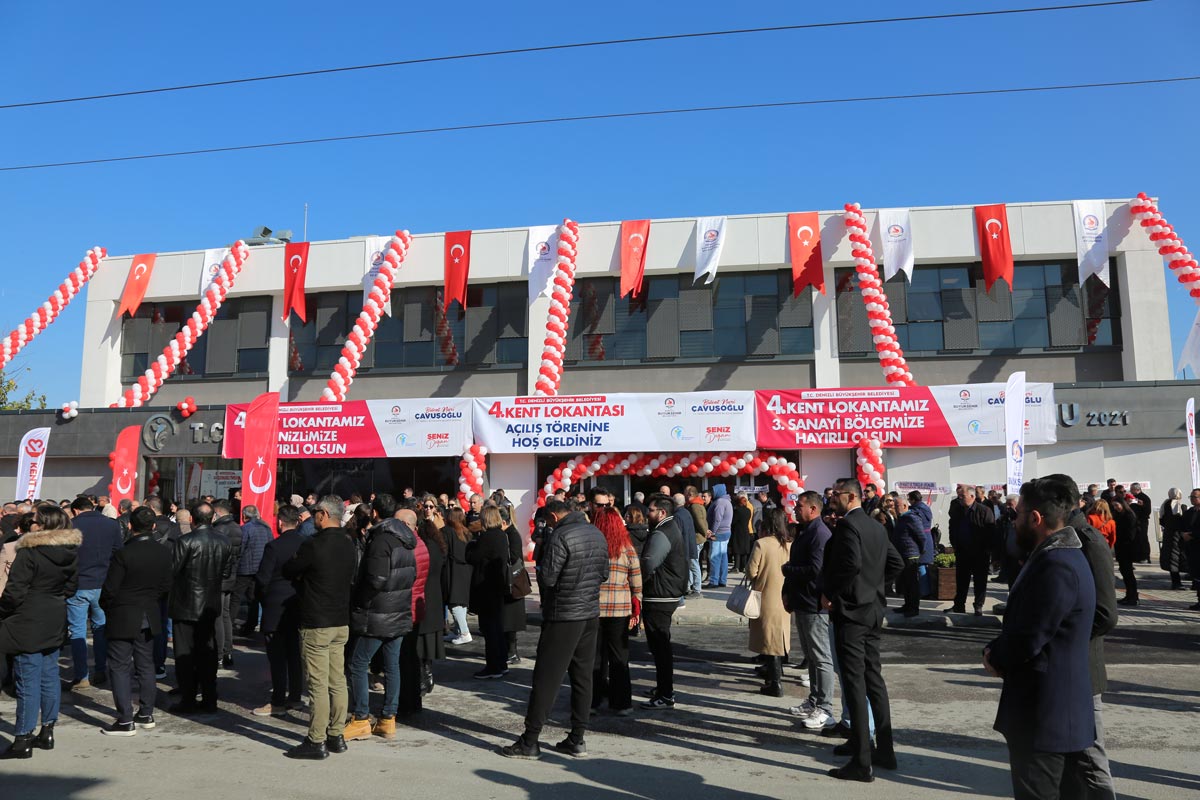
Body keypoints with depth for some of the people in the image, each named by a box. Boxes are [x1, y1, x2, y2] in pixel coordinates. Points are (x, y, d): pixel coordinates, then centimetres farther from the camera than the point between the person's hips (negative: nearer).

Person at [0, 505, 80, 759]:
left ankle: (23, 740, 7)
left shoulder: (29, 552, -17)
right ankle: (47, 732, 22)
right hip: (55, 623, 7)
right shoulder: (71, 552, 3)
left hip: (27, 623, -7)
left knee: (28, 680, -1)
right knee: (50, 676, 14)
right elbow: (72, 585, 12)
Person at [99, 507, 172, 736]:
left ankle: (125, 721, 2)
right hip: (150, 618, 5)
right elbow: (166, 587, 3)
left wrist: (106, 609, 5)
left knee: (120, 668, 2)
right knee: (145, 665, 15)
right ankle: (146, 714, 22)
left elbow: (110, 589, -13)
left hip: (122, 618, -5)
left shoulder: (124, 553, -18)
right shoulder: (164, 553, -2)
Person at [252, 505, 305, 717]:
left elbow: (262, 578, -13)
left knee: (277, 657, 2)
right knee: (294, 654, 14)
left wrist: (261, 598, 5)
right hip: (298, 606, 6)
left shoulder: (274, 546, -16)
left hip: (276, 608, -6)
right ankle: (294, 696, 21)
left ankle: (278, 701, 7)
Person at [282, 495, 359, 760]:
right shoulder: (349, 545, 5)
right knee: (337, 681, 12)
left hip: (316, 624, -7)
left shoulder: (313, 544, -16)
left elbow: (289, 572, -5)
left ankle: (317, 742, 4)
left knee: (318, 684, -1)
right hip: (341, 622, 7)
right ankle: (336, 736, 20)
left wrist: (302, 574, 17)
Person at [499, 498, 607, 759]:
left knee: (546, 678, -1)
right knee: (583, 677, 12)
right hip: (591, 614, 7)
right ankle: (577, 739, 17)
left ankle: (530, 741, 5)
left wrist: (541, 567, 3)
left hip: (563, 616, -7)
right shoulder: (597, 534, 8)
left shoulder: (560, 536, -16)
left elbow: (547, 578, -17)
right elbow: (604, 573, 15)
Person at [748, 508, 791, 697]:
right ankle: (775, 675, 29)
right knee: (779, 638, 18)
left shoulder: (762, 544, -16)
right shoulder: (790, 545, -2)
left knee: (770, 639, 1)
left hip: (766, 598, -5)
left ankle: (775, 684, 2)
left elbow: (751, 571, -14)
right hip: (785, 599, 5)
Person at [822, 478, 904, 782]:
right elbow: (896, 563, 15)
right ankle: (885, 750, 23)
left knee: (854, 683, -5)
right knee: (874, 679, 15)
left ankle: (861, 762, 0)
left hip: (849, 611, -9)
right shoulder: (877, 527, 11)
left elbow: (851, 564, -27)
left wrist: (829, 594, -15)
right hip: (873, 610, 9)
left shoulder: (847, 524, -16)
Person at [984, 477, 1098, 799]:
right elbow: (1025, 622, 15)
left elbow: (1029, 639, -24)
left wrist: (994, 656, -5)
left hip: (1044, 713, -10)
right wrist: (999, 651, -1)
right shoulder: (1061, 555, 10)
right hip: (1061, 708, 10)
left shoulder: (1055, 565, -24)